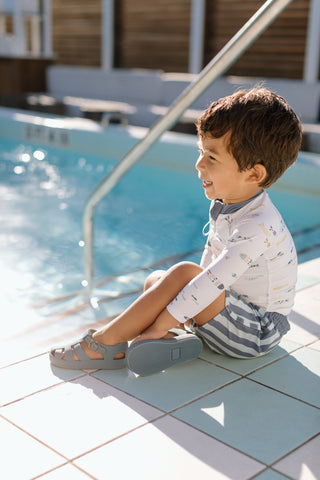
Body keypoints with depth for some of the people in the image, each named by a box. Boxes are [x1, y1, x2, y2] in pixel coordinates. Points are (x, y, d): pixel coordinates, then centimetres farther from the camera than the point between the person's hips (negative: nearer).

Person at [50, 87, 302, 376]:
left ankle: (107, 342, -19)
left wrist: (160, 323, -30)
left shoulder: (258, 226, -28)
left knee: (183, 274, -28)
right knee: (155, 280, 3)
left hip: (259, 332, -9)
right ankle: (165, 339, -24)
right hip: (235, 306, 9)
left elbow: (212, 281, -33)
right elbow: (212, 256, 13)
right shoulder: (223, 204, 2)